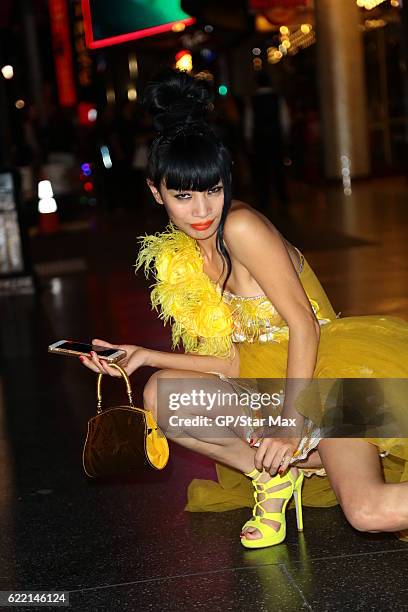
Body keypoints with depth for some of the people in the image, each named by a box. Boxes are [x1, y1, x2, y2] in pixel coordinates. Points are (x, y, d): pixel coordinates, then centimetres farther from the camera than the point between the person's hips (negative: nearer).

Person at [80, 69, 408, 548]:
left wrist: (291, 420, -21)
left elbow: (304, 324, -16)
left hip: (331, 368, -8)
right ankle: (278, 474, -11)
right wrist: (144, 356, -1)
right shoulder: (178, 258, 6)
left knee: (368, 512, -32)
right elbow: (235, 362, 6)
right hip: (277, 380, 8)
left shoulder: (241, 227, -14)